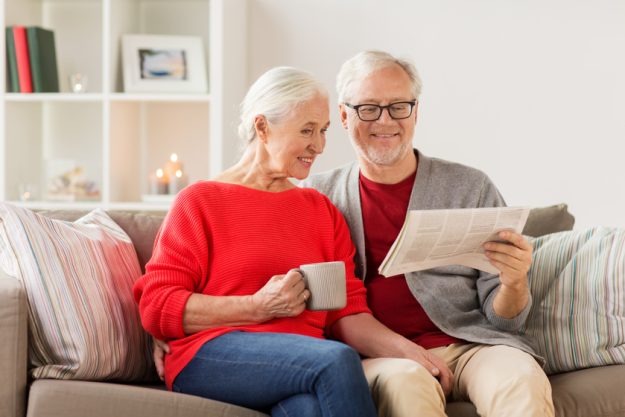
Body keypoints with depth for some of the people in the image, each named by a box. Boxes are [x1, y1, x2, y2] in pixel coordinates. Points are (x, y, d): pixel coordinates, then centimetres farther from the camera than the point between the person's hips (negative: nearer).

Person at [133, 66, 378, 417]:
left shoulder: (322, 210, 22)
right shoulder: (201, 201, 8)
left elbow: (348, 309, 13)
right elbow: (156, 307, -1)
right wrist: (258, 306, -12)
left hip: (305, 360, 3)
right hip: (210, 356, -3)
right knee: (337, 359, -32)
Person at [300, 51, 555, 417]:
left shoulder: (470, 188, 10)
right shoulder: (318, 195, 11)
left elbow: (502, 319, 9)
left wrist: (514, 284, -16)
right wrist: (392, 346, -14)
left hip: (469, 344, 1)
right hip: (377, 356, -1)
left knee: (524, 382, -32)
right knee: (405, 381, -37)